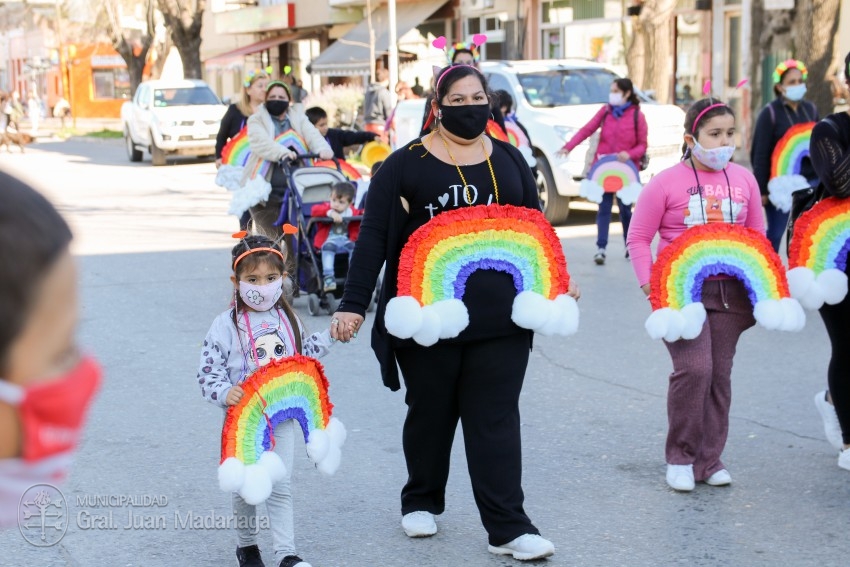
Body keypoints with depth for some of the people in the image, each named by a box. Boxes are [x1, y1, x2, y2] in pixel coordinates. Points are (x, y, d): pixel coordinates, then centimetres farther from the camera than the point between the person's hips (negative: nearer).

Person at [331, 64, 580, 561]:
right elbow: (374, 237, -3)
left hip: (501, 318, 2)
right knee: (430, 413, 11)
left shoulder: (509, 160, 11)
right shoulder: (405, 164, 0)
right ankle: (421, 501, 32)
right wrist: (353, 306, -9)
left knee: (496, 418, 0)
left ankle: (508, 528, 0)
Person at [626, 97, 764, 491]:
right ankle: (679, 457, 2)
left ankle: (709, 460, 20)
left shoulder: (743, 180, 7)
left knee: (720, 375, 7)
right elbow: (638, 237, 0)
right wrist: (649, 283, -11)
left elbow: (757, 236, 17)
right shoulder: (667, 182, -5)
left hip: (729, 291, 4)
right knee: (694, 368, -16)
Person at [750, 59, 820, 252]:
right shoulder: (770, 113, -6)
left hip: (810, 182, 5)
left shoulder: (810, 110, 10)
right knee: (776, 234, 2)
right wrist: (761, 189, -11)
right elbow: (760, 154, -8)